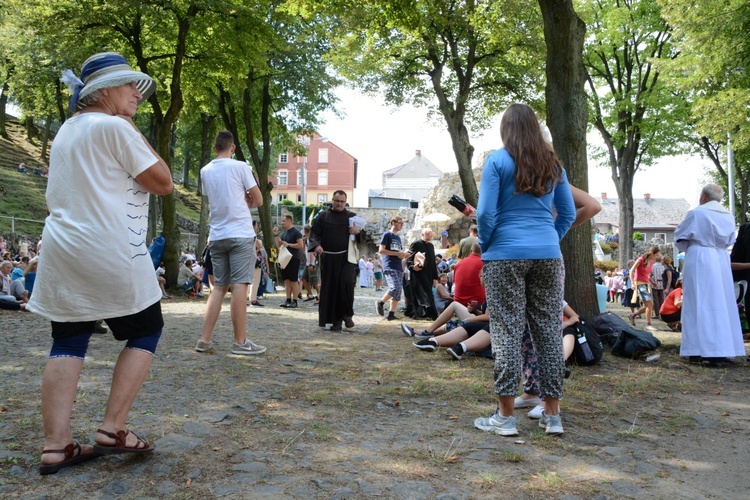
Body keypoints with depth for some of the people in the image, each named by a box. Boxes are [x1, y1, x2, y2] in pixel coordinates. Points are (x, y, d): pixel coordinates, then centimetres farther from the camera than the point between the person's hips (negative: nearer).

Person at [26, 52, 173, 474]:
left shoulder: (67, 130, 19)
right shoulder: (115, 127, -9)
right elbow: (164, 183, -8)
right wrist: (136, 134, -1)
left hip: (63, 249, 8)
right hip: (111, 252, -8)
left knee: (68, 343, 8)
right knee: (146, 332, 6)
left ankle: (56, 446, 5)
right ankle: (113, 430, 1)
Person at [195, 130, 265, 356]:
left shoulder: (205, 171, 10)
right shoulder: (240, 167, -4)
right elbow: (258, 200, 1)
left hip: (216, 236, 5)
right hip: (240, 234, -5)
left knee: (219, 287, 10)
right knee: (240, 285, -4)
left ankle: (205, 339, 8)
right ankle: (240, 342, -2)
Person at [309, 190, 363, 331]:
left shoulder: (352, 216, 12)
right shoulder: (322, 216, 10)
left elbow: (362, 237, 15)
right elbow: (314, 233, 4)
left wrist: (358, 232, -9)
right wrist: (316, 245, -17)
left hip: (346, 257, -1)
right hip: (328, 258, 1)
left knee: (347, 282, -20)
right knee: (331, 289, 1)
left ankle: (347, 314, -1)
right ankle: (336, 321, 10)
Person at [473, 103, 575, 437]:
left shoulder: (498, 161, -3)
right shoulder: (553, 164, 11)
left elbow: (486, 213, -8)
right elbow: (568, 214, 11)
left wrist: (485, 246, 6)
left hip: (506, 255, -4)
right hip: (548, 255, 4)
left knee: (507, 332, 0)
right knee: (549, 331, 8)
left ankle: (505, 417, 4)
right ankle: (552, 415, 15)